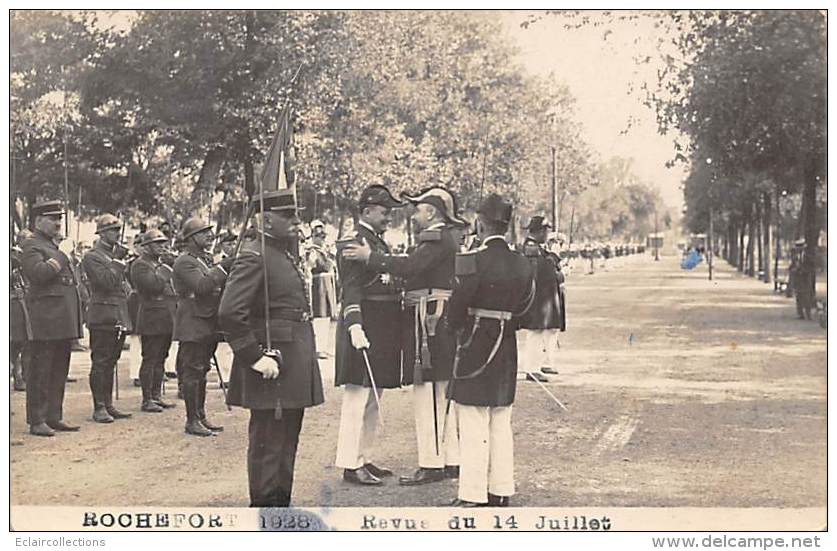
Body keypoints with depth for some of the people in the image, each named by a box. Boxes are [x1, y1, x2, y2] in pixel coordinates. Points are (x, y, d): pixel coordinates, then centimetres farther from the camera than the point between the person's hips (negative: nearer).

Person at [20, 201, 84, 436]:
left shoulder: (53, 246, 22)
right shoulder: (31, 245, -6)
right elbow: (38, 273, -24)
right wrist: (59, 260, -12)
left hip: (63, 321, 9)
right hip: (46, 320, -9)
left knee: (60, 370, 11)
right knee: (40, 371, -4)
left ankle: (54, 417, 18)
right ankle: (37, 421, 0)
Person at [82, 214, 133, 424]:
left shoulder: (116, 255, 19)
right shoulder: (92, 257, -8)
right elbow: (108, 282, -20)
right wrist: (118, 261, -15)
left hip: (119, 318, 8)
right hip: (103, 317, -8)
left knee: (110, 363, 12)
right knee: (100, 363, -4)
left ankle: (108, 404, 16)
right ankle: (99, 408, -1)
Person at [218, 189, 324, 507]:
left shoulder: (286, 256, 16)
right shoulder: (254, 257, -14)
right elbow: (230, 313, -24)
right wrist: (255, 358, -23)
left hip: (294, 369, 10)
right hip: (273, 371, -10)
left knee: (286, 446, 16)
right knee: (267, 447, -2)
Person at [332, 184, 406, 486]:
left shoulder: (380, 244, 18)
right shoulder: (352, 244, -11)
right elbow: (351, 290, -19)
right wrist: (355, 326, -29)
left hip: (383, 334, 10)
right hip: (364, 329, -10)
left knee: (373, 400, 14)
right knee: (357, 398, -6)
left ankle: (364, 458, 22)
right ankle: (350, 464, -1)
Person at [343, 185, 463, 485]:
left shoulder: (436, 238, -11)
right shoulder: (446, 240, 21)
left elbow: (410, 266, -24)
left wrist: (370, 256, -18)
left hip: (429, 322, -11)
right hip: (443, 322, 11)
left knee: (427, 392, -9)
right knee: (444, 393, 12)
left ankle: (431, 465, -7)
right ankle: (452, 460, 17)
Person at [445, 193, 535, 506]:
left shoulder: (474, 260, -16)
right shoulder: (522, 263, 5)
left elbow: (458, 305, -13)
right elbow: (524, 304, 10)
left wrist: (457, 328, 6)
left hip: (477, 345, -7)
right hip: (507, 347, 7)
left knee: (474, 423, -2)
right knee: (501, 422, 14)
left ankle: (473, 495, 2)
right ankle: (501, 490, 20)